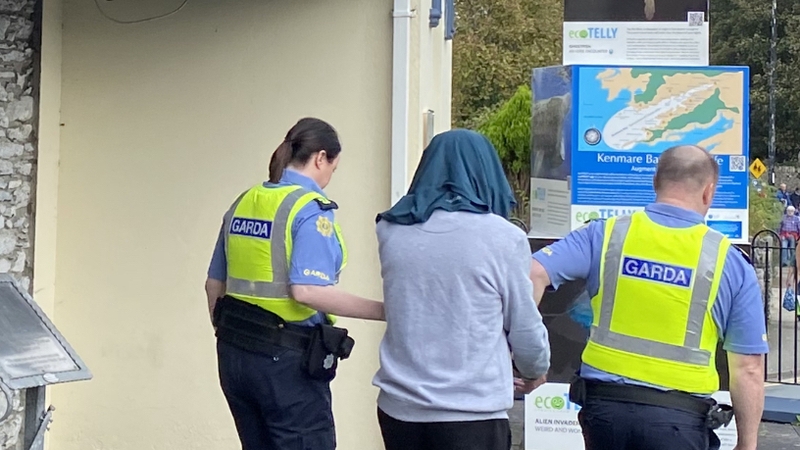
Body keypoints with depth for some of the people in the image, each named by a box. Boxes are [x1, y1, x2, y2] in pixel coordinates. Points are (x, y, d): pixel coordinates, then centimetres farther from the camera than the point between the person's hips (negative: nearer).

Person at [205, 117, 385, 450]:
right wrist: (385, 311, -19)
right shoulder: (311, 209, -13)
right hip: (286, 360, -7)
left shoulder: (243, 203, 10)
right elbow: (306, 291, -23)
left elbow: (215, 284, 14)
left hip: (236, 354, 8)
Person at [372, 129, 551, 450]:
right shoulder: (502, 237, -11)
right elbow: (526, 329, -3)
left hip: (399, 405, 4)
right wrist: (535, 372, 20)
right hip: (472, 412, -4)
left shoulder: (391, 229, 0)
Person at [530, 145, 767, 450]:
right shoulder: (730, 264, -1)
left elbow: (534, 273, -11)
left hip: (604, 403, 2)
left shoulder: (606, 234, 1)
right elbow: (749, 369, -2)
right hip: (678, 417, -2)